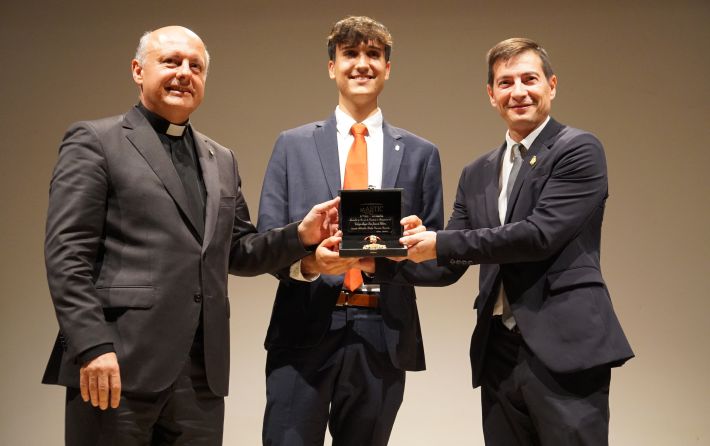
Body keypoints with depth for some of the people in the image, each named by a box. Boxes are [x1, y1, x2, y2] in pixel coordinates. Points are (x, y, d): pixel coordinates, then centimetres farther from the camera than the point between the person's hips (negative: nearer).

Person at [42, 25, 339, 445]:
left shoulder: (222, 160, 19)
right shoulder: (95, 141, 1)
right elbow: (66, 252, -7)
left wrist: (301, 234, 2)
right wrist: (92, 346, -16)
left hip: (203, 371, 6)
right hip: (119, 362, -5)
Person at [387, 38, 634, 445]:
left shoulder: (579, 150, -3)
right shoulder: (477, 175, 17)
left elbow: (540, 234, -15)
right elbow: (449, 267, 15)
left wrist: (441, 243, -12)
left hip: (565, 349, -6)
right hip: (498, 355, 6)